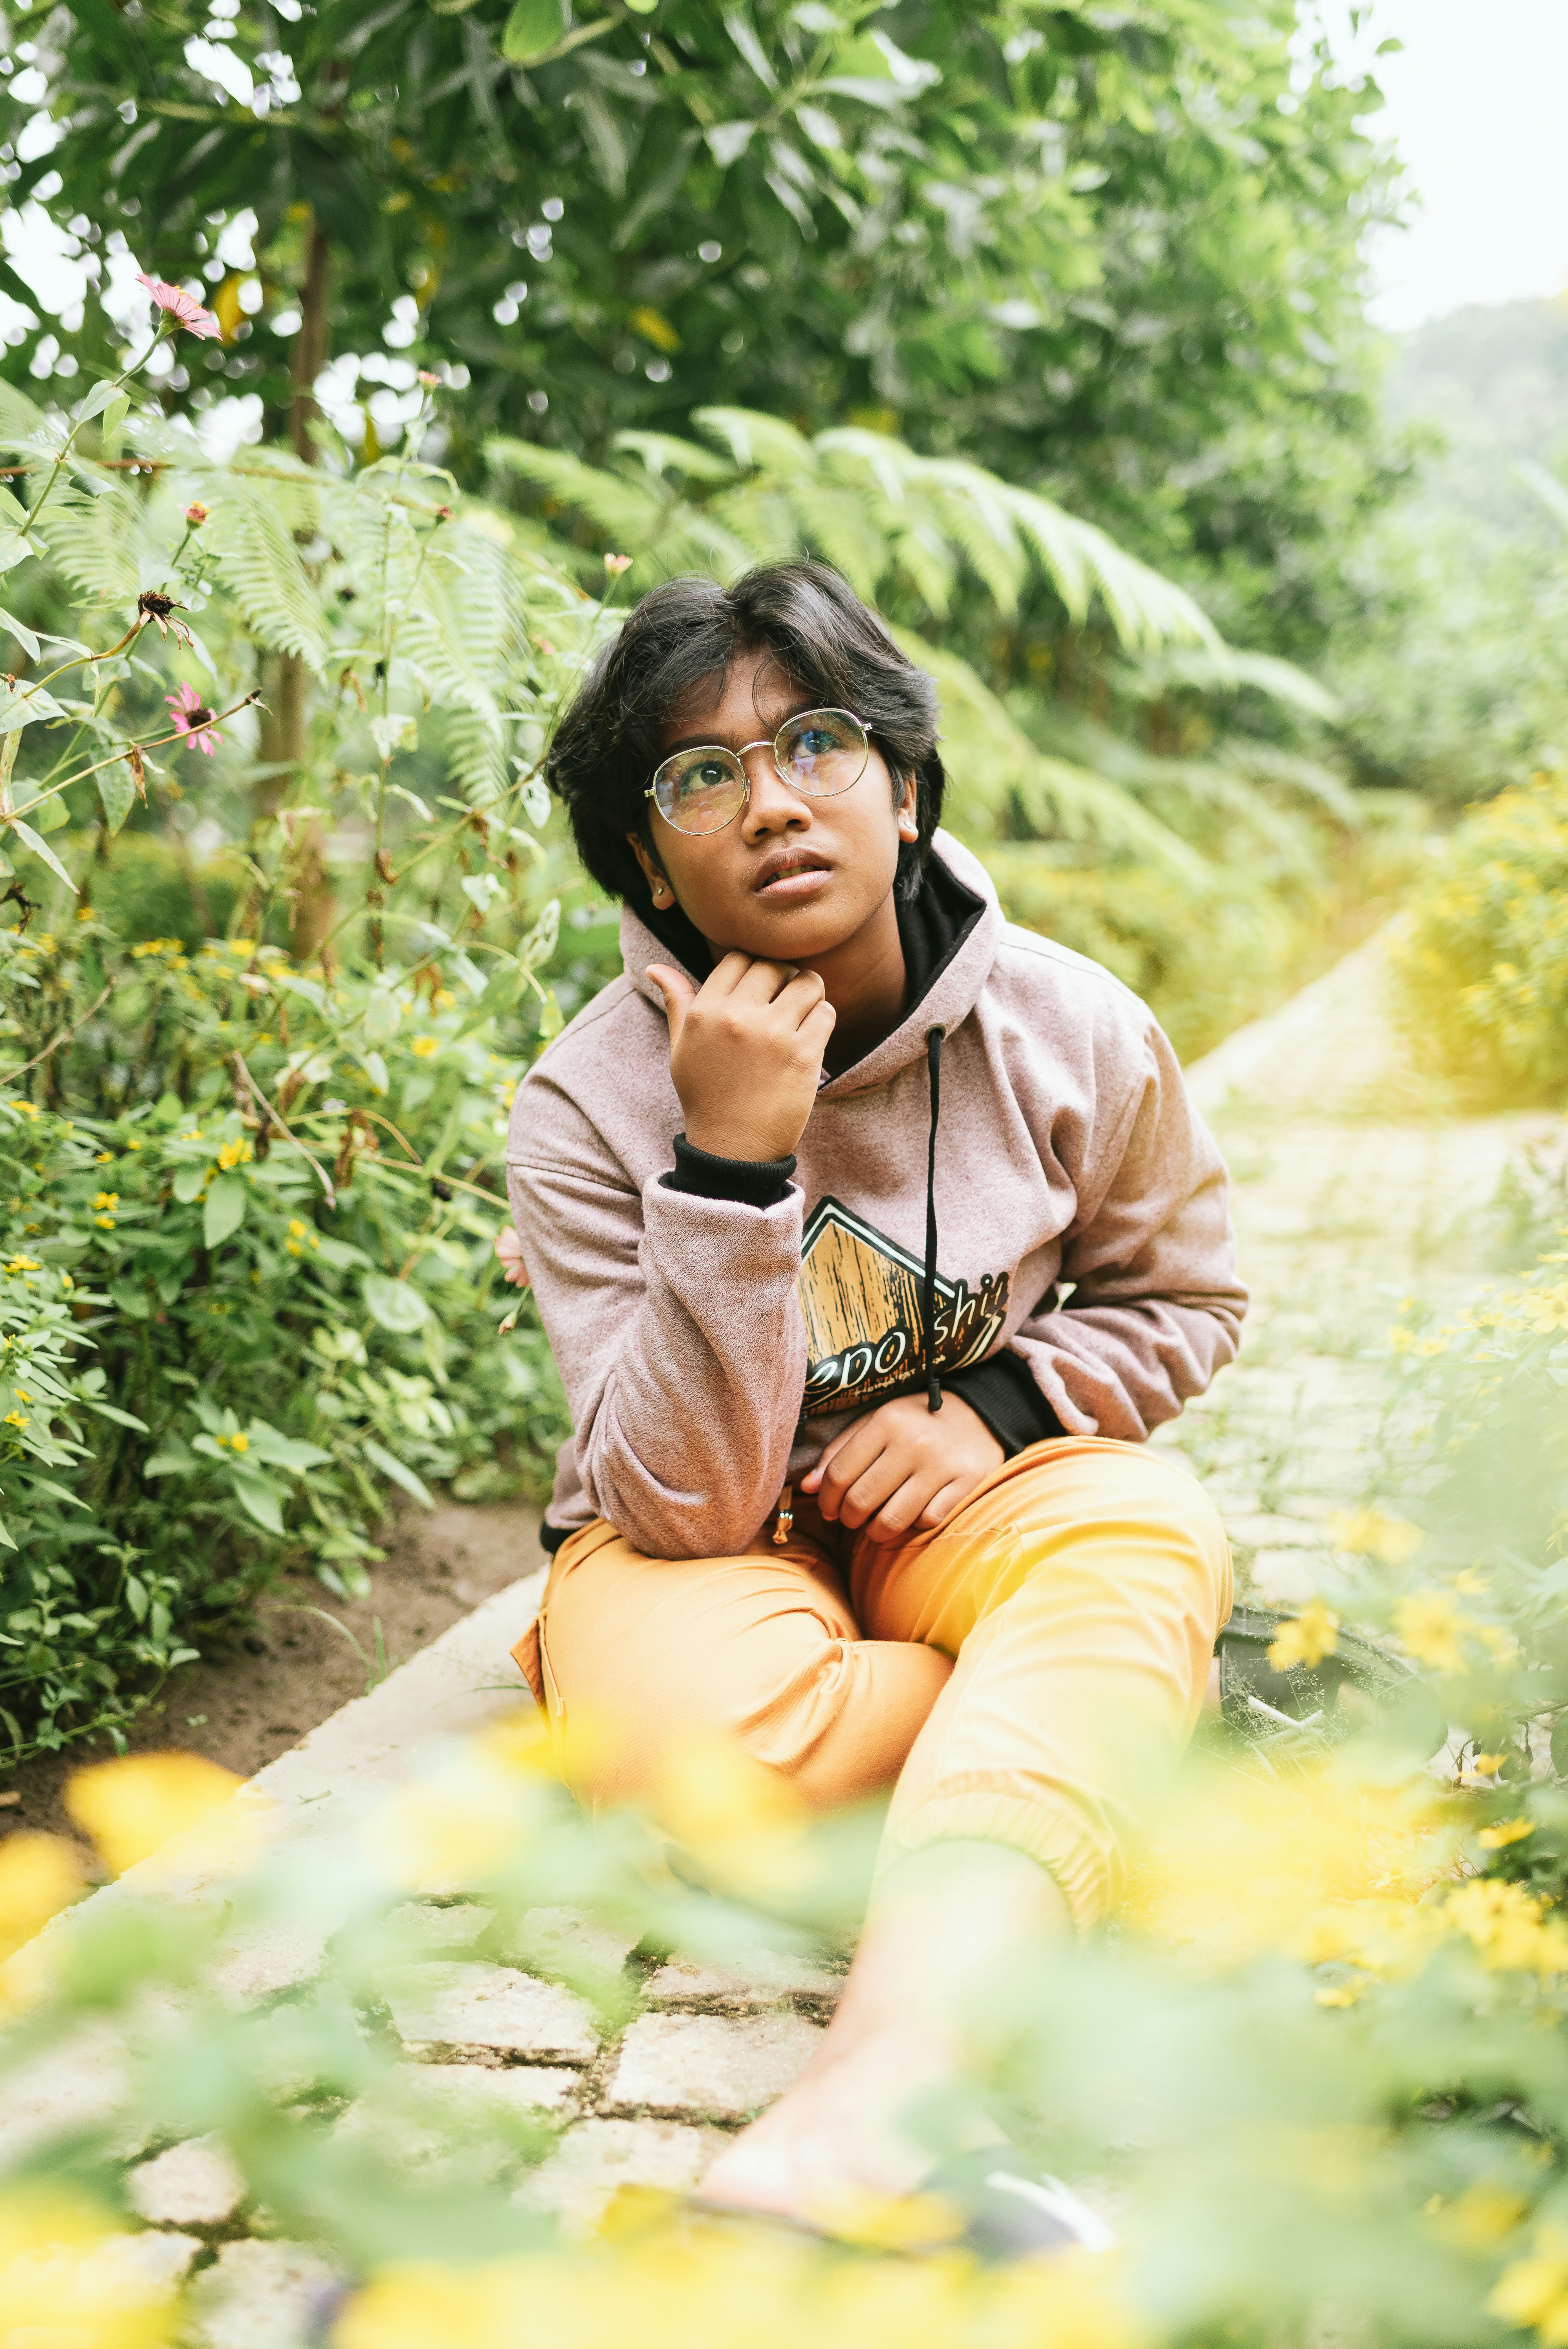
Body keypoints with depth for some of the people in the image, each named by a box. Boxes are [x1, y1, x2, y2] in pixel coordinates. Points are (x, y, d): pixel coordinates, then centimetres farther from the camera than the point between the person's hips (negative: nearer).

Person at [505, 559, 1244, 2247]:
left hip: (978, 1499, 2)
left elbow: (1183, 1297, 8)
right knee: (690, 1743, -36)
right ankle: (1134, 1704, -12)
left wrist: (997, 1406, -14)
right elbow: (690, 1501, -21)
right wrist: (731, 1168, -33)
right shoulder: (591, 1102, -17)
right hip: (717, 1536, -1)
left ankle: (886, 2069, -53)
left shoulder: (1071, 1029, -10)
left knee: (1152, 1538, -34)